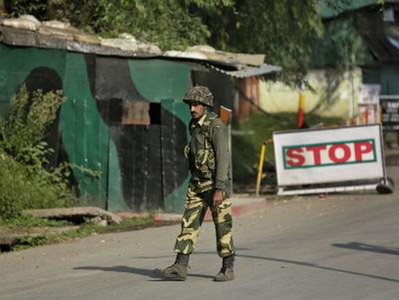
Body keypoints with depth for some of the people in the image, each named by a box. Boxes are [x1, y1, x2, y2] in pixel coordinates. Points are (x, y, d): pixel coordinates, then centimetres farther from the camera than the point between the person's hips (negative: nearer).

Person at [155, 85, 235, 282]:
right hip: (197, 183, 8)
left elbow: (222, 158, -21)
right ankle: (180, 267, -2)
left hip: (216, 184, -8)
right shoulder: (194, 126, 10)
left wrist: (219, 189, -25)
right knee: (189, 223, 1)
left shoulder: (216, 127, -16)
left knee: (222, 226, 0)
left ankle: (228, 269, 10)